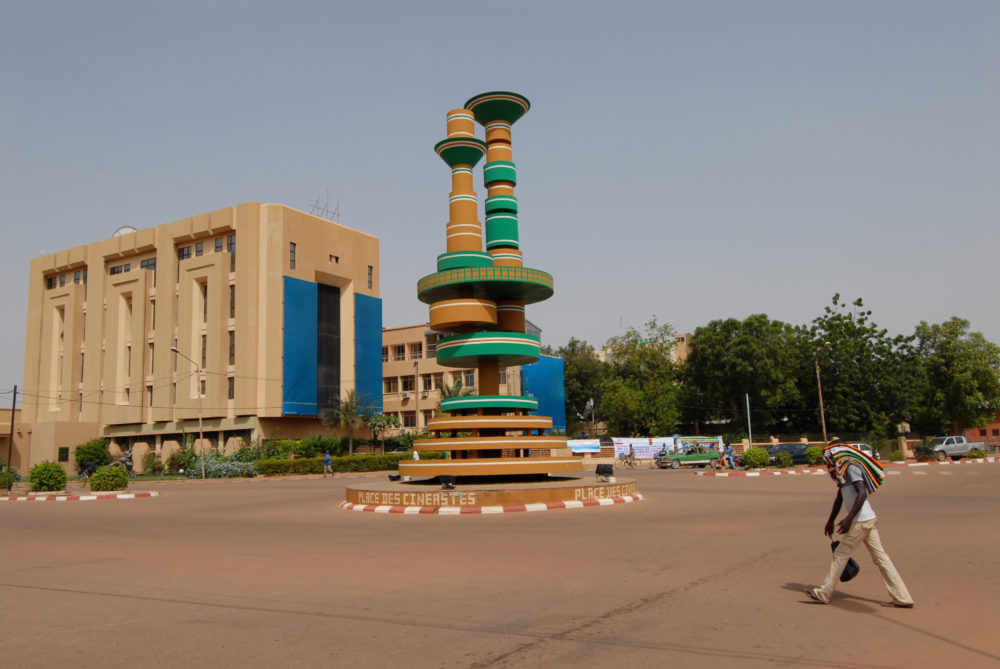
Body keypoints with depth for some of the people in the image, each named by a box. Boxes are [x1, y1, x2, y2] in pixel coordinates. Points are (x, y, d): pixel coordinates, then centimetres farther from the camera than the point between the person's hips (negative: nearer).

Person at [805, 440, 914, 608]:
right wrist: (830, 522, 30)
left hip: (861, 521, -9)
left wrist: (849, 518, -27)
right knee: (880, 557, 9)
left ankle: (823, 594, 6)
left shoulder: (851, 468, -12)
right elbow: (839, 498, 26)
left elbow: (862, 493, -23)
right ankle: (902, 598, 10)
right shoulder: (843, 471, 17)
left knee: (840, 555, -1)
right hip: (869, 521, 9)